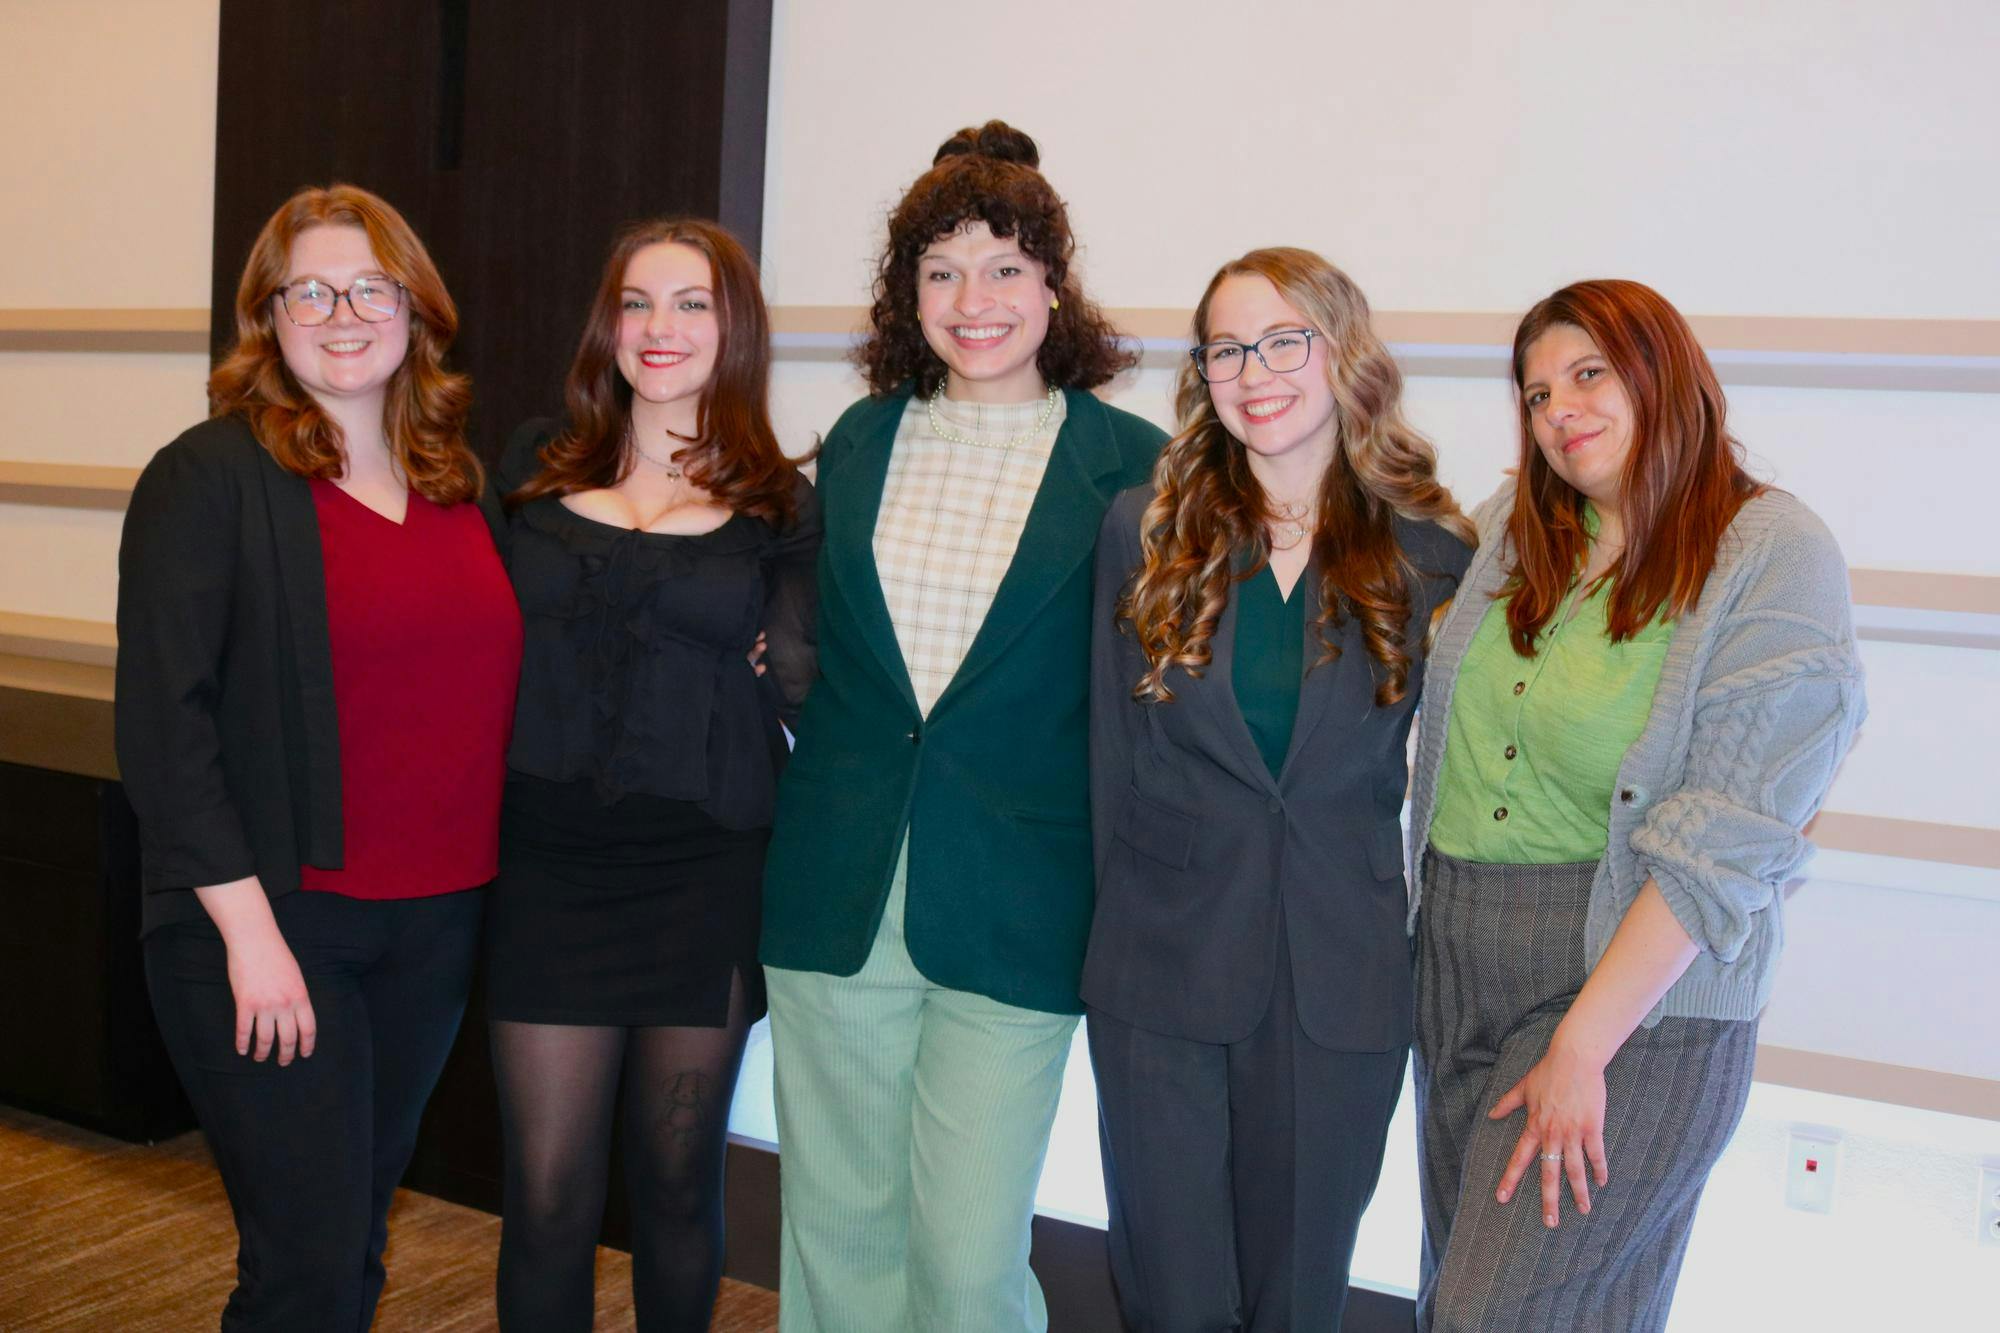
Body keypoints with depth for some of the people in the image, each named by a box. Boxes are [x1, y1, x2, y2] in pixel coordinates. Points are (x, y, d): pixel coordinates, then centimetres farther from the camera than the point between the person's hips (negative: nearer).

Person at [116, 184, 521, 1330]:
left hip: (437, 925, 6)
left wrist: (484, 891, 9)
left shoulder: (459, 482, 11)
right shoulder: (209, 477, -6)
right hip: (269, 920, -5)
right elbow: (163, 719, -11)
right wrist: (247, 926, -16)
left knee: (359, 1238, 16)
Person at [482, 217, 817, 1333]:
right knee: (547, 1190, 3)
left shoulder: (780, 505, 2)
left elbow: (803, 695, 2)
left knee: (678, 1177, 12)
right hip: (550, 863, 1)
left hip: (706, 874, -1)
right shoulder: (537, 467, 7)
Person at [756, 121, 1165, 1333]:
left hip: (1012, 911, -3)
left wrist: (1125, 897, -5)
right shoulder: (857, 441, 9)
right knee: (838, 1235, 14)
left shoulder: (1128, 462, -3)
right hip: (838, 903, 4)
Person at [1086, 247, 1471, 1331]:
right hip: (1161, 972, 0)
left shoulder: (1434, 552, 1)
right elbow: (1114, 752, 5)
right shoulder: (1144, 529, 2)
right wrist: (1124, 923, 3)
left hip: (1344, 988, 0)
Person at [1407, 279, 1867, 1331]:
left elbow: (1726, 840, -18)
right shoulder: (1511, 530, 6)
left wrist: (1580, 1049, -20)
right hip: (1454, 956, 6)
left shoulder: (1775, 554, -12)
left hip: (1635, 976, -6)